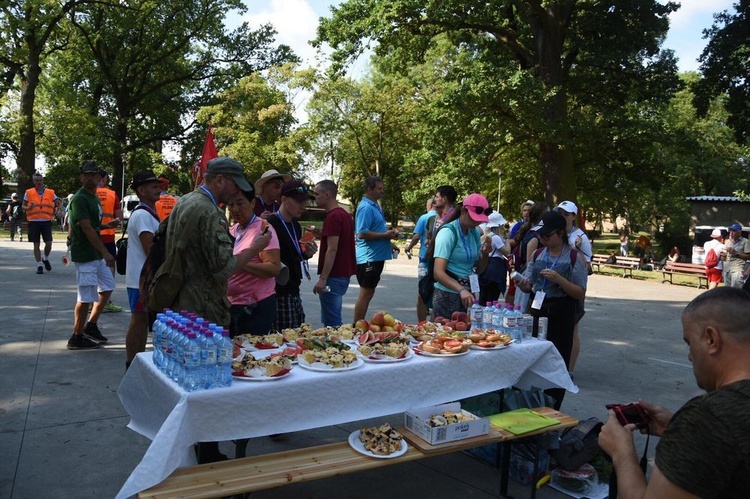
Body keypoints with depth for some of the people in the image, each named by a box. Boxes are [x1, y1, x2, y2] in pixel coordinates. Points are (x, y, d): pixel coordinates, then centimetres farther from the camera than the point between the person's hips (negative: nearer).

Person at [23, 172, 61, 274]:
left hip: (46, 221, 1)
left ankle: (45, 259, 26)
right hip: (33, 222, 0)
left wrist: (57, 205, -1)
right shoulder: (28, 193, 4)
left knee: (48, 243, -4)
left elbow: (58, 202, 19)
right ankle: (39, 265, 12)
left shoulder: (50, 192, 6)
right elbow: (23, 207, 8)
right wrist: (28, 208, -12)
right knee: (36, 244, 4)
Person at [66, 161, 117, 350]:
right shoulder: (80, 199, -16)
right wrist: (106, 253, -28)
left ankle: (91, 326, 26)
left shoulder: (94, 198, 13)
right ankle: (77, 338, 9)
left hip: (97, 255, 10)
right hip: (85, 255, -10)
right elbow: (87, 229, -23)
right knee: (86, 297, -3)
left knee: (107, 287, 16)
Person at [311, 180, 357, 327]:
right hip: (343, 274, 10)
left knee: (331, 322, -5)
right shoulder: (344, 214, 14)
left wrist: (323, 279, -21)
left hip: (334, 276, -10)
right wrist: (323, 236, 12)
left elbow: (332, 250, -21)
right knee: (334, 319, 17)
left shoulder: (333, 217, -16)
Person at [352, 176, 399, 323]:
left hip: (376, 256, 10)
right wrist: (385, 235, -17)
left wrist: (389, 232, 7)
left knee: (368, 293, 14)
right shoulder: (366, 208, -16)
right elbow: (362, 233, -24)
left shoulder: (375, 205, 15)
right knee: (365, 294, -3)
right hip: (368, 258, -10)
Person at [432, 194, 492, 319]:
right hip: (447, 295, -6)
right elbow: (438, 273, -23)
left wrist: (485, 254, -5)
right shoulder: (448, 232, -13)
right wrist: (461, 290, -37)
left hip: (468, 294, 7)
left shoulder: (475, 232, 8)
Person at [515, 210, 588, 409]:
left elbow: (580, 294, -8)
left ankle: (552, 411, 12)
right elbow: (528, 285, 13)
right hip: (537, 312, 4)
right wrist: (524, 284, -11)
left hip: (560, 315, -4)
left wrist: (559, 279, -22)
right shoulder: (537, 254, 9)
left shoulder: (575, 257, -5)